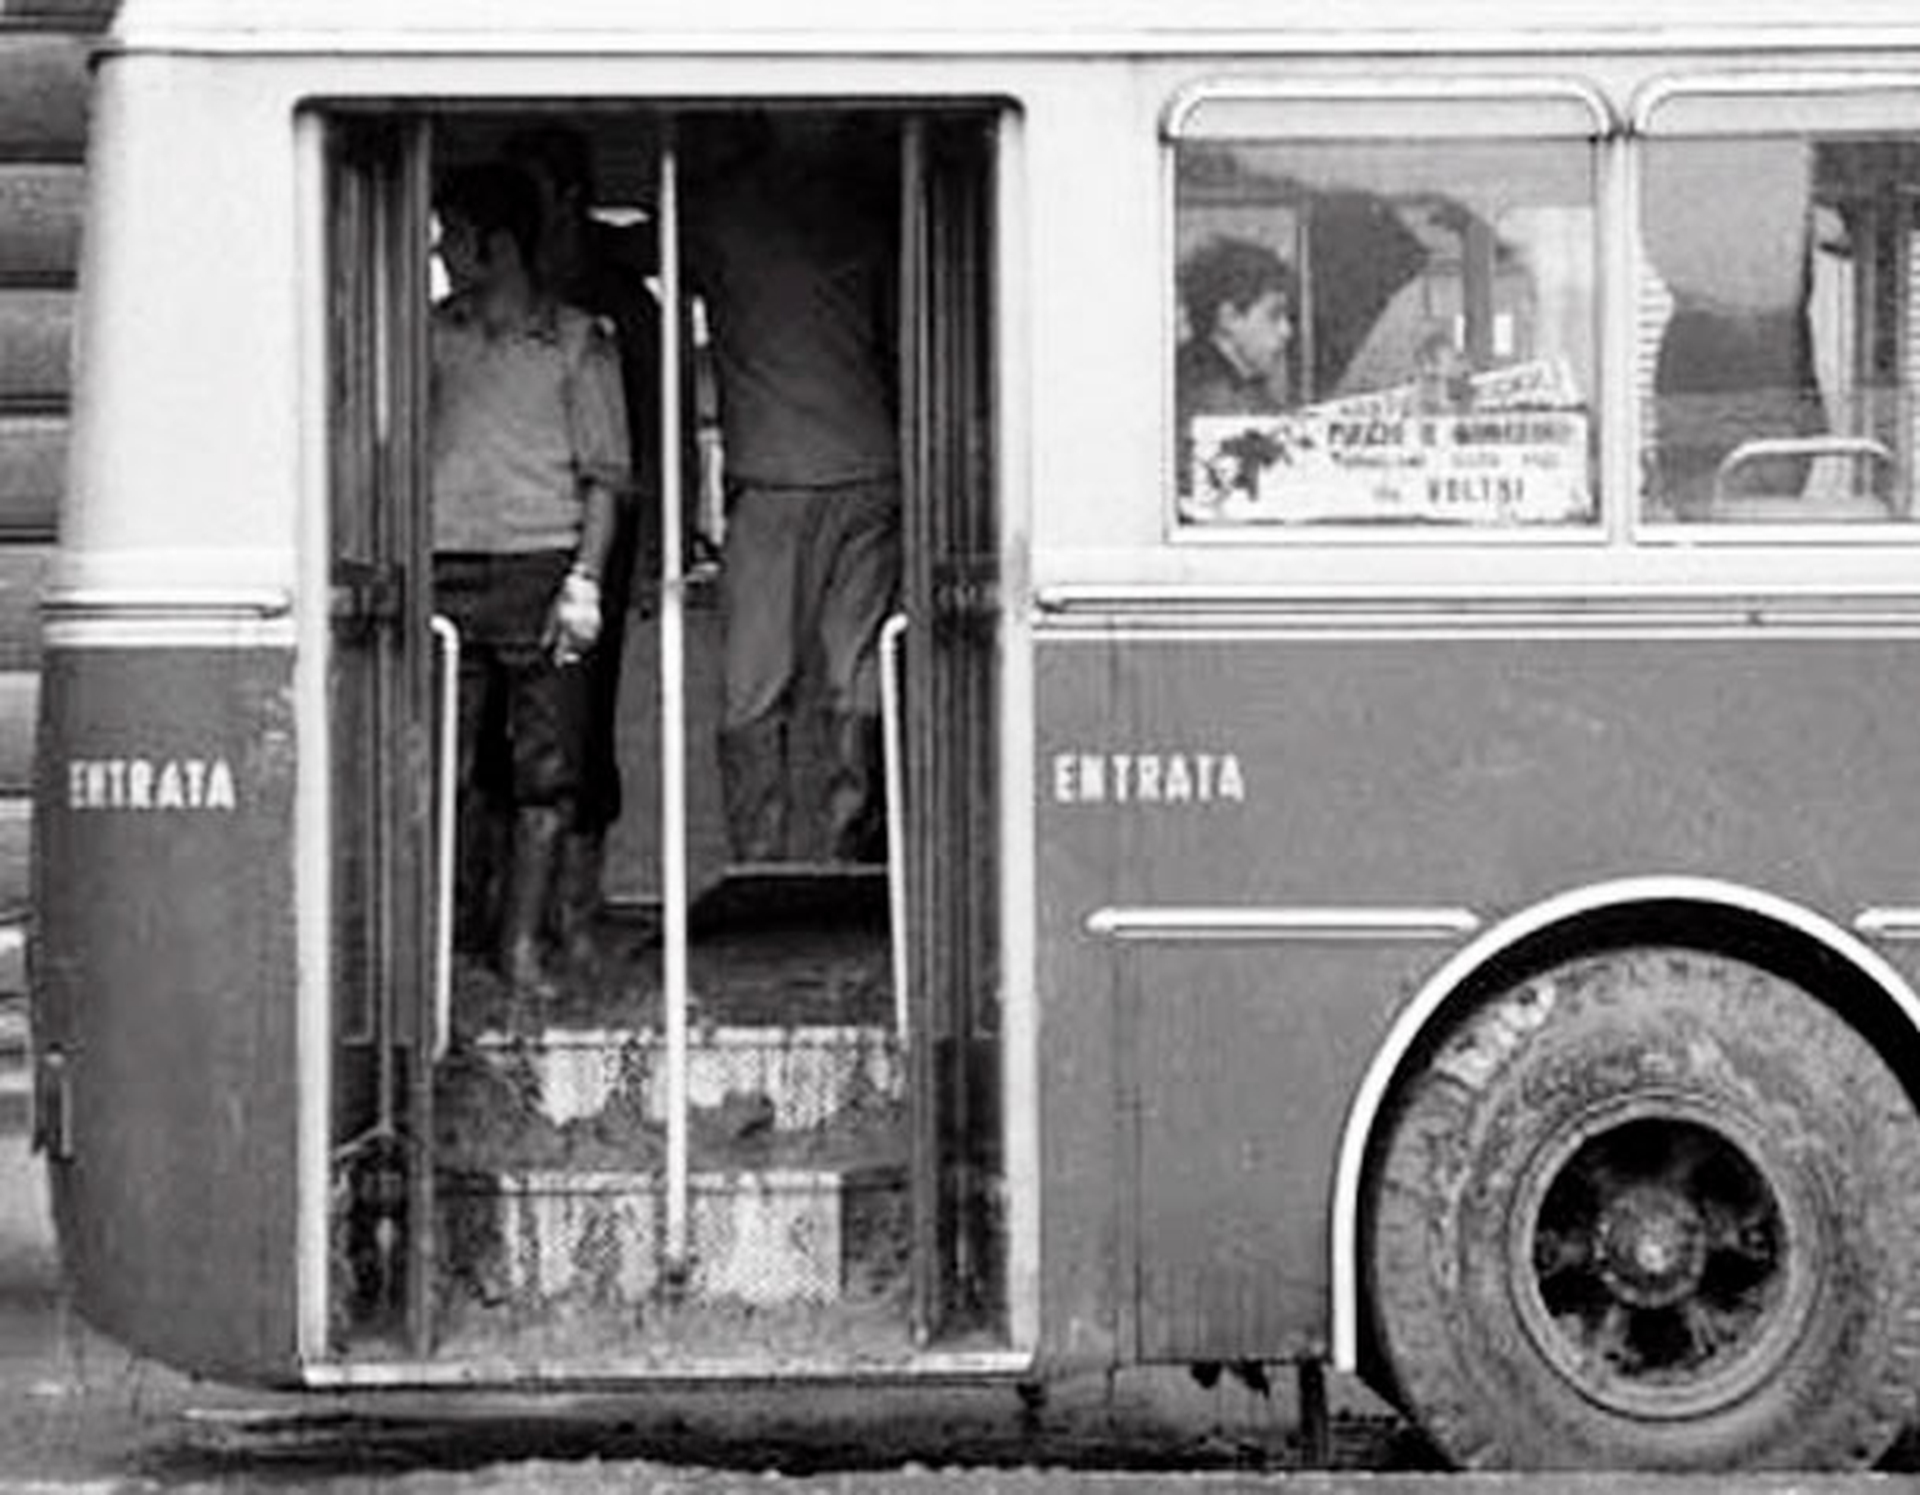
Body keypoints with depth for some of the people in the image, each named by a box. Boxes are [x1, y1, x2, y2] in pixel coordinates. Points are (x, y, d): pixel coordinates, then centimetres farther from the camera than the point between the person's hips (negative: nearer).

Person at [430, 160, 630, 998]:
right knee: (448, 766, 2)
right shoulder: (434, 336, 11)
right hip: (447, 567, 2)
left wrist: (584, 581, -8)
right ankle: (462, 917, 18)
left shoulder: (577, 344, 3)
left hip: (541, 563, -2)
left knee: (545, 766, -2)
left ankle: (522, 939, 3)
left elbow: (604, 477, 2)